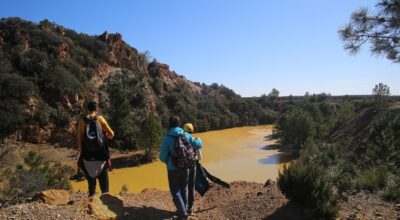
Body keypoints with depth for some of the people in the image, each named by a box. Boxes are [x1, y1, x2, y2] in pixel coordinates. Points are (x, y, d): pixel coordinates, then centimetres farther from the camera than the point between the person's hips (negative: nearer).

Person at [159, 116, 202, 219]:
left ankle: (183, 213, 7)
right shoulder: (185, 135, -5)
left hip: (173, 169, -4)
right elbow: (198, 145, 2)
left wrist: (167, 161, 9)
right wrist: (199, 139, 25)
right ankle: (184, 210, 33)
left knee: (175, 192, 10)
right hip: (185, 167, 4)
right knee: (183, 189, 22)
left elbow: (162, 157, -14)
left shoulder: (167, 138, -16)